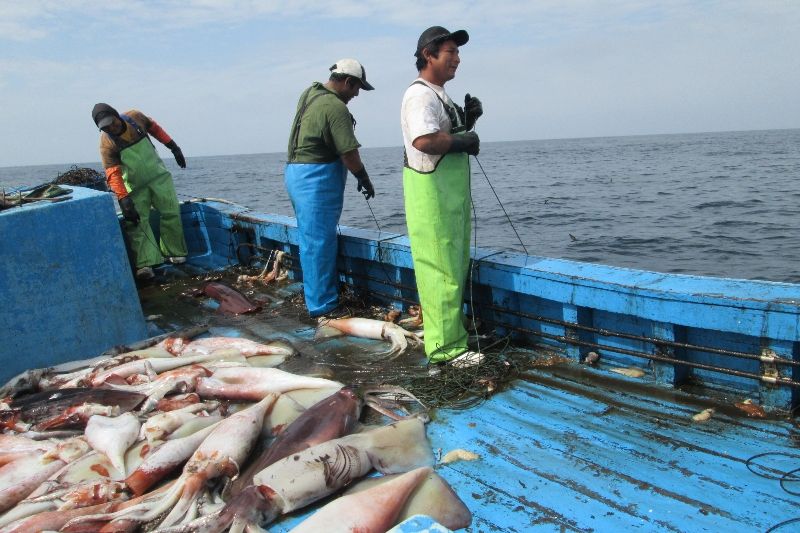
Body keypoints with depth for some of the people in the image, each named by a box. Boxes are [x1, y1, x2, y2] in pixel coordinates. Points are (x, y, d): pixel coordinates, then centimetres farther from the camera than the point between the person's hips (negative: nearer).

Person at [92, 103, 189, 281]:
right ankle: (146, 263, -20)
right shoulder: (107, 143, -17)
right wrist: (123, 199, -33)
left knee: (171, 212, 0)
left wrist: (173, 147, 11)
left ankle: (173, 253, 14)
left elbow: (154, 128, 11)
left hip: (159, 176, 3)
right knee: (137, 221, -14)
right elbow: (112, 173, -24)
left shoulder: (135, 117, -9)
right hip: (135, 186, -3)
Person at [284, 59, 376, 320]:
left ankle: (314, 292, 27)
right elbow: (349, 154, -17)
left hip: (295, 172, 10)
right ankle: (322, 305, 2)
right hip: (317, 179, -10)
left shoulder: (309, 92, 12)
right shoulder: (336, 108, -17)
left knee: (313, 239, 17)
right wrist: (364, 179, -1)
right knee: (319, 243, -5)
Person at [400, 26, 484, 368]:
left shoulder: (440, 95, 18)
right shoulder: (420, 95, -15)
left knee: (455, 266, 17)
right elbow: (425, 140, -32)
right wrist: (463, 140, -18)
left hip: (453, 191, 11)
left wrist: (468, 119, 7)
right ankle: (445, 347, 2)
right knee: (441, 270, -6)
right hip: (431, 192, -11)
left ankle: (453, 330, 30)